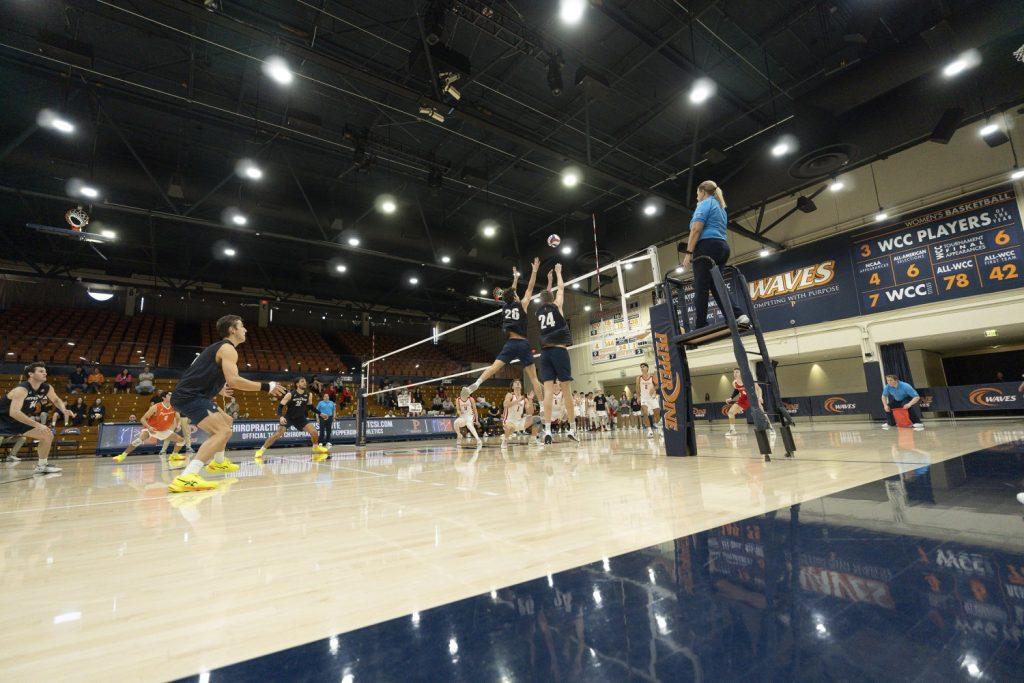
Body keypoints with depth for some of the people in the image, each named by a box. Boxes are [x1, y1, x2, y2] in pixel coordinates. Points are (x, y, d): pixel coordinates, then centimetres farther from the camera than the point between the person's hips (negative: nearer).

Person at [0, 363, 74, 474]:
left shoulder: (46, 388, -7)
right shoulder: (21, 389, -31)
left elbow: (56, 400, 12)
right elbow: (14, 412, -41)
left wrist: (64, 410, -10)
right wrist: (37, 425, -43)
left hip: (18, 422, 8)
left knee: (48, 435, 5)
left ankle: (42, 466, 19)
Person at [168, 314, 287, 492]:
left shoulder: (217, 347, 20)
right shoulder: (228, 348, -11)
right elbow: (233, 380, -25)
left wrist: (219, 389, 44)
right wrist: (266, 386, -19)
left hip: (188, 394, 11)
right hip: (190, 396, -11)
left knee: (225, 421, 28)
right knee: (223, 431, -22)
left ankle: (218, 462, 42)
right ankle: (186, 478, -33)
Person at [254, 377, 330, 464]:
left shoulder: (308, 395, -9)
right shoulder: (290, 394, -21)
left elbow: (310, 406, 8)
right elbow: (280, 406, -21)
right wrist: (280, 417, -38)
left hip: (300, 418, 3)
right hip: (288, 417, -3)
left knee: (314, 431, -10)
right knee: (278, 434, -17)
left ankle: (316, 447, 16)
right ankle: (260, 451, -3)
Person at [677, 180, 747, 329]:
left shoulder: (705, 203, 2)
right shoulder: (720, 207, 30)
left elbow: (696, 229, -11)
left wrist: (688, 252, -14)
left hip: (707, 246, -9)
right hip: (722, 247, 9)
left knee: (700, 288, -10)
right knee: (716, 286, 6)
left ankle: (699, 327, -12)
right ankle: (738, 316, -10)